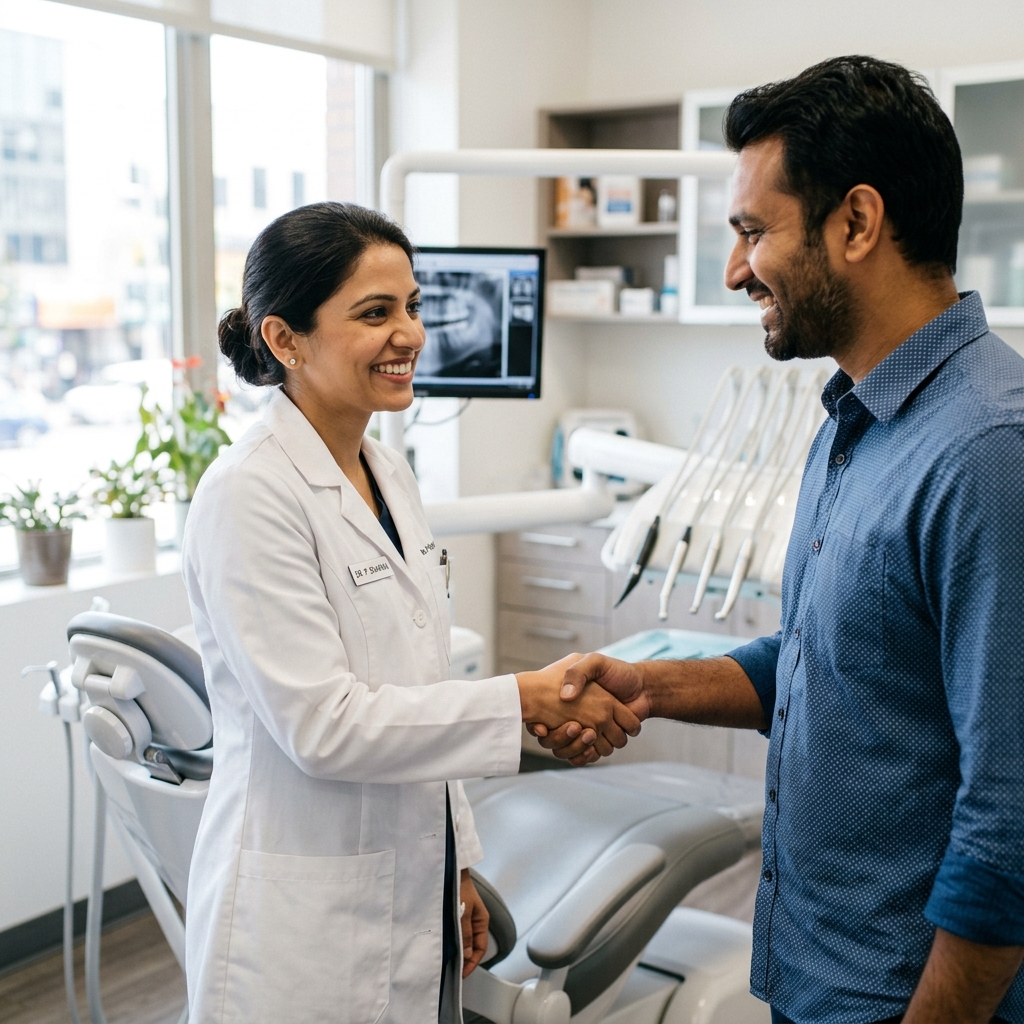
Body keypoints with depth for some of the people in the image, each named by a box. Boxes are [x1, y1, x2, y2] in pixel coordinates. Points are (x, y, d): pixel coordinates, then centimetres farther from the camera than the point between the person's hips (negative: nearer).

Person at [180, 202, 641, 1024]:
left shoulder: (390, 474, 7)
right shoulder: (251, 496, -18)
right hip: (306, 932, -7)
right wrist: (527, 699, -23)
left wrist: (458, 868, 14)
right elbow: (321, 724, -22)